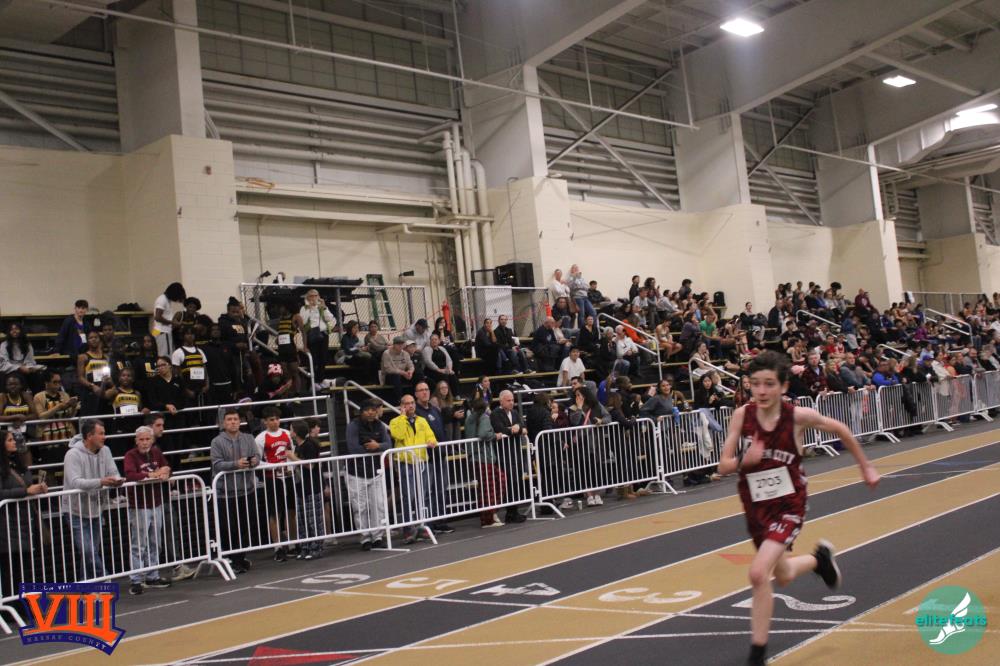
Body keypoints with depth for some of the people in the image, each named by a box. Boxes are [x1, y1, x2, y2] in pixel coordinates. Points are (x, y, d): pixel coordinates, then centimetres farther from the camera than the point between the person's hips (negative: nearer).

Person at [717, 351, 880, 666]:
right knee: (783, 576, 23)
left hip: (789, 506, -4)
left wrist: (866, 467, 11)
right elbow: (724, 466, -9)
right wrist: (744, 460, -31)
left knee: (758, 573, -22)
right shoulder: (742, 415, -13)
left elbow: (840, 430, 1)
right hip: (755, 507, 4)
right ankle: (820, 557, 57)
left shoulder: (799, 416, -18)